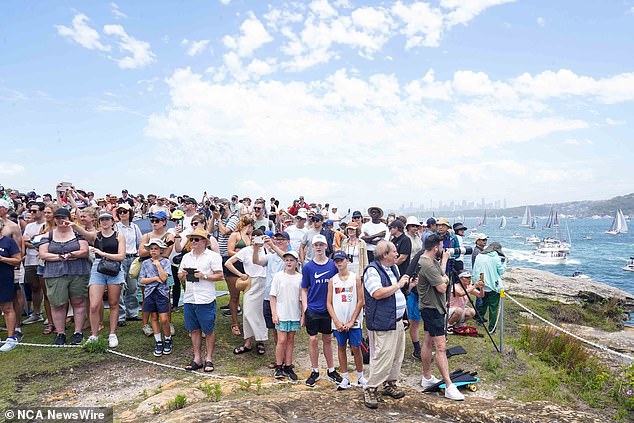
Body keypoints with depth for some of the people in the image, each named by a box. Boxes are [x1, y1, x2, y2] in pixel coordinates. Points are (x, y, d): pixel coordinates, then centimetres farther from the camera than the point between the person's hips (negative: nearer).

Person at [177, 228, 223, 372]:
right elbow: (180, 277, 18)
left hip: (206, 300, -5)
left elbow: (219, 275, -6)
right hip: (189, 299, 5)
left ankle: (208, 359, 16)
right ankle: (197, 359, 22)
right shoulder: (186, 257, 15)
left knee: (209, 330, 3)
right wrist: (183, 275, -4)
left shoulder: (213, 256, -3)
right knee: (194, 329, 12)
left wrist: (204, 276, -17)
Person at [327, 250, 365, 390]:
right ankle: (345, 378, 20)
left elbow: (360, 301, -4)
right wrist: (337, 322, -7)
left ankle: (360, 377, 20)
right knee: (341, 348, 9)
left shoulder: (356, 278, -2)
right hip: (338, 322, 2)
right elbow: (329, 303, 3)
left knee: (356, 348, 3)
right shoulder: (332, 280, 4)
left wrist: (351, 321, -9)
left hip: (354, 322, -2)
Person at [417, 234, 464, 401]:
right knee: (440, 347, -9)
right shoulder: (427, 265, -23)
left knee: (428, 341, 16)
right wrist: (445, 279, -3)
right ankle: (449, 386, -6)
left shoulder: (432, 261, 9)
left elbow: (442, 278, 19)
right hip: (432, 308, -11)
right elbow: (442, 288, -21)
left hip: (431, 307, 11)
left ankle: (427, 378, 26)